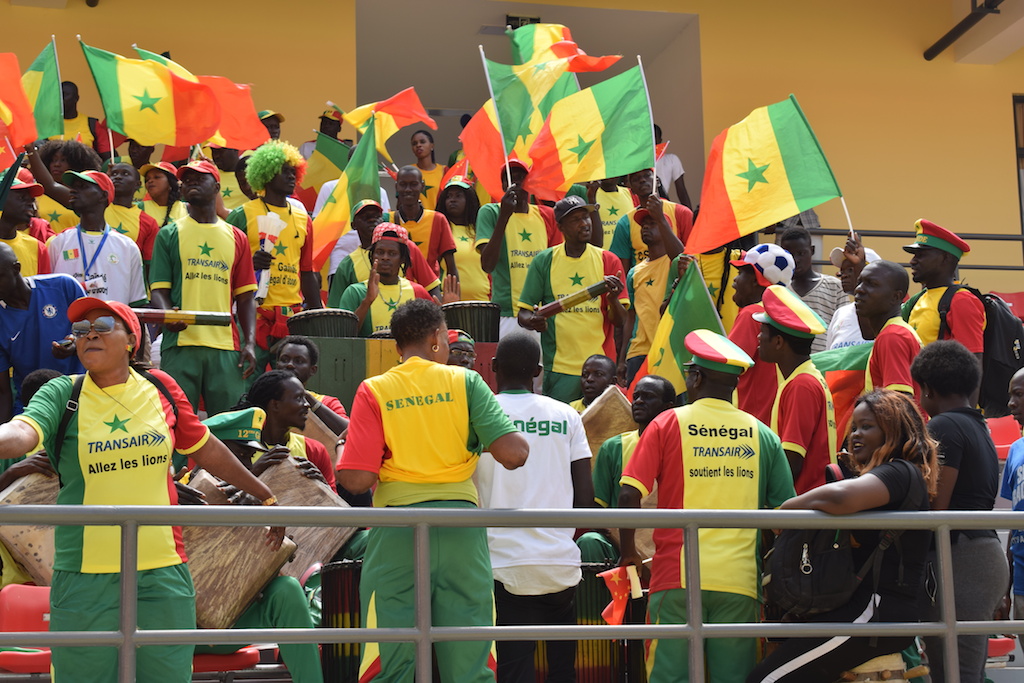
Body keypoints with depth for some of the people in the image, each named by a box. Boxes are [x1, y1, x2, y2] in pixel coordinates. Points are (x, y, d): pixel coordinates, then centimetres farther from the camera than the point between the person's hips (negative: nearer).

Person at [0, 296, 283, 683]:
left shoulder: (159, 388, 5)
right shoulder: (61, 395, -1)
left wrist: (266, 496, 23)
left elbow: (208, 451, 16)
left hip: (164, 573, 2)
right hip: (85, 578, -2)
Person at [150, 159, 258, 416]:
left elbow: (245, 296, 13)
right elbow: (159, 287, 5)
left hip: (226, 345, 2)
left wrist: (250, 342, 1)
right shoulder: (169, 234, 11)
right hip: (181, 341, -2)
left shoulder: (236, 238, 15)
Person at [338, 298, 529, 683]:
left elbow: (357, 480, -7)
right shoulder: (466, 382, 4)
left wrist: (340, 459, 15)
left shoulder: (373, 391, 3)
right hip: (461, 525, 0)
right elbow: (514, 454, -6)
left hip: (397, 529, 0)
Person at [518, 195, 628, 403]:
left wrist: (613, 299, -19)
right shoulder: (544, 261, 3)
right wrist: (532, 321, -19)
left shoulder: (608, 261, 5)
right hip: (558, 368, -1)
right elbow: (523, 314, 3)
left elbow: (619, 321, 2)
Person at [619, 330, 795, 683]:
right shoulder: (762, 435, 7)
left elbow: (629, 495, -5)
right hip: (739, 578, 2)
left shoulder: (668, 423, 1)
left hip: (678, 575, -2)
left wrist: (628, 552, 8)